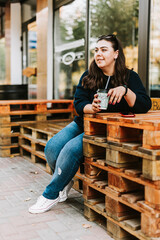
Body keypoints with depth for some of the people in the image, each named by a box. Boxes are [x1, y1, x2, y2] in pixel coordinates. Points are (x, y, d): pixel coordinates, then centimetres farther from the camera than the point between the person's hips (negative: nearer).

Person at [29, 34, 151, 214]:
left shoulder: (130, 77, -2)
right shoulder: (88, 76, 7)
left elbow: (145, 106, -13)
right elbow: (78, 103, -1)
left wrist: (125, 90, -30)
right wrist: (92, 108, -24)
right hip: (82, 123, 5)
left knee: (71, 149, -28)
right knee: (52, 147, -18)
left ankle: (51, 194, -9)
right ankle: (65, 182, 12)